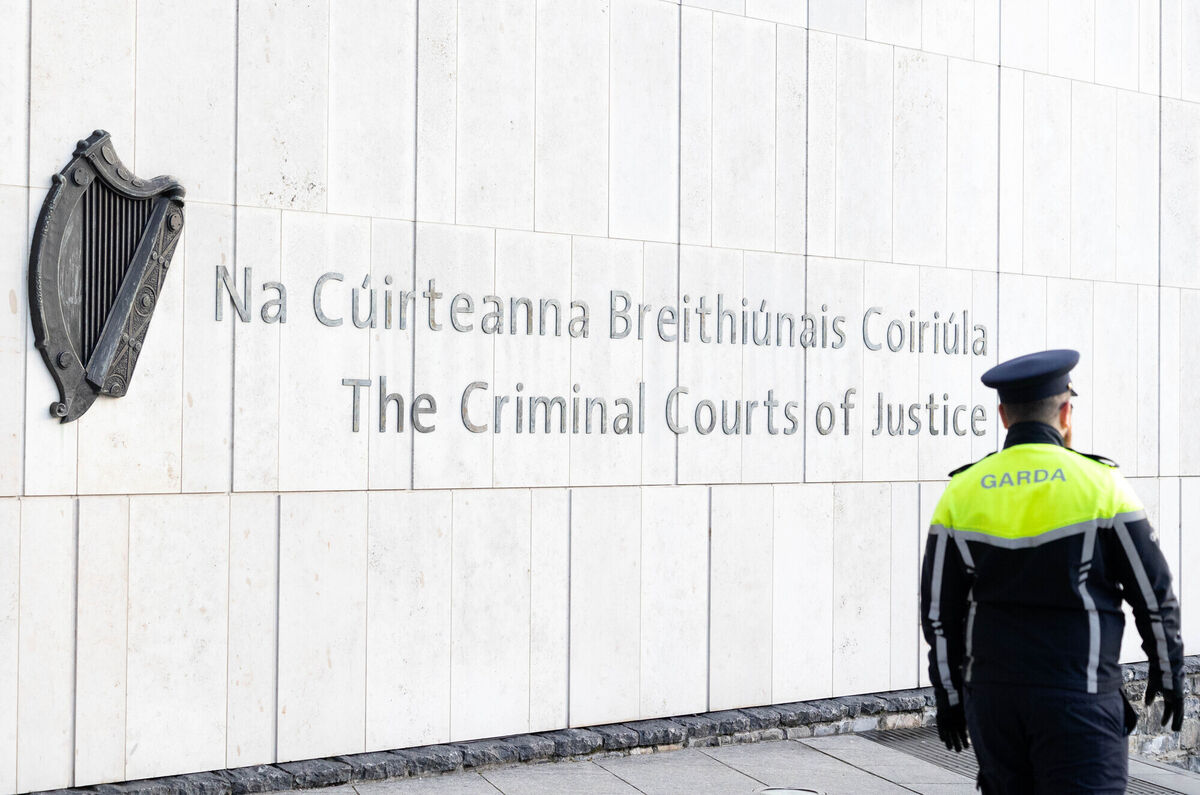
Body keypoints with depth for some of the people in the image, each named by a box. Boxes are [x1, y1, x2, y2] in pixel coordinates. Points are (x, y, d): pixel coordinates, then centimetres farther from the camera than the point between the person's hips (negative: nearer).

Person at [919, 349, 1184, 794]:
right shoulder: (1100, 485, -7)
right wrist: (1168, 672, 15)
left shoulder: (960, 493, 0)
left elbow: (938, 610, 3)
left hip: (991, 694, 3)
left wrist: (949, 694, 13)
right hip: (1079, 698, -3)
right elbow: (1153, 591, 0)